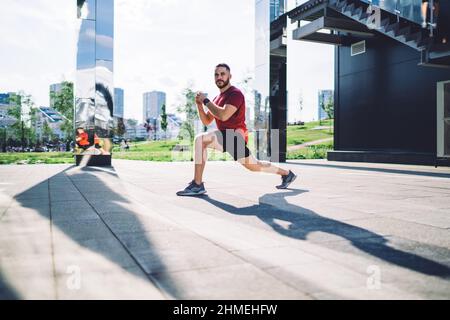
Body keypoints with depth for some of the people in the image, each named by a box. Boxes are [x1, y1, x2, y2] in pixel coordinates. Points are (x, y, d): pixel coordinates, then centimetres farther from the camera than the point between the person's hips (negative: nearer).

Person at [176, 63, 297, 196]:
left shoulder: (235, 94, -11)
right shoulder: (218, 98, 18)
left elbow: (223, 115, -27)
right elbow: (206, 121, 16)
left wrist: (206, 100, -17)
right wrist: (199, 105, 0)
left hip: (235, 135, -10)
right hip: (227, 136, 10)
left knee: (200, 139, -24)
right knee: (254, 166, 21)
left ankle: (197, 185, -23)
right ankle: (286, 173, 41)